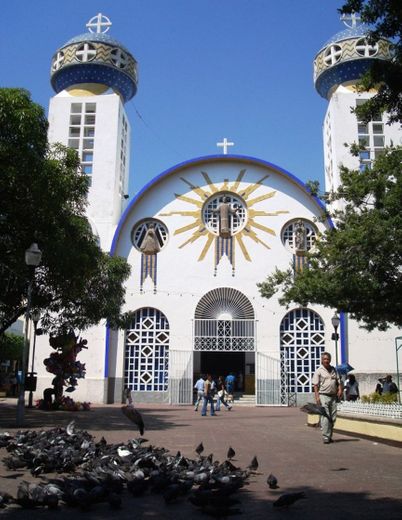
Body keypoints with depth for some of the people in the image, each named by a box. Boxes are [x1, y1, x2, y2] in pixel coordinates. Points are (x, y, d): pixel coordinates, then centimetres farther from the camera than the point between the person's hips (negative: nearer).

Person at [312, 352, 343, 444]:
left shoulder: (333, 370, 15)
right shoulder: (319, 371, -2)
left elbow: (338, 381, 17)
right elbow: (315, 385, -6)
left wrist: (340, 389, -2)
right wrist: (317, 397, -15)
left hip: (333, 396, 6)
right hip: (323, 396, -5)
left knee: (333, 417, 8)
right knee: (325, 417, -11)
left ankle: (330, 436, 19)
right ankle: (326, 437, -8)